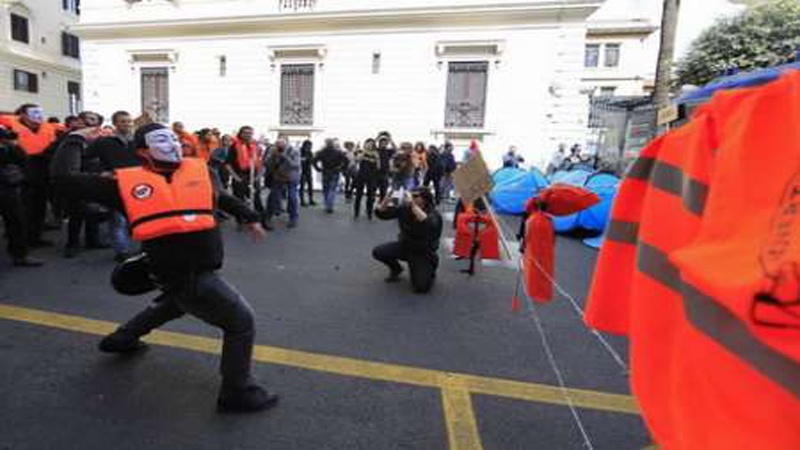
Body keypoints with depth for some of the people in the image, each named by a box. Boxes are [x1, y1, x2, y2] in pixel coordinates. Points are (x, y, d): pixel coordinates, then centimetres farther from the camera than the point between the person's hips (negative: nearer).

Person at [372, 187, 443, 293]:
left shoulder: (433, 214, -23)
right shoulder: (404, 208, -10)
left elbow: (429, 224, -48)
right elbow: (381, 214, -6)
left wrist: (412, 205, -54)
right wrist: (385, 203, -29)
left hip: (423, 253, -4)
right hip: (404, 246, 5)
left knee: (421, 287, -20)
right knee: (378, 252, -14)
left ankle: (429, 273, 18)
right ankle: (396, 269, 16)